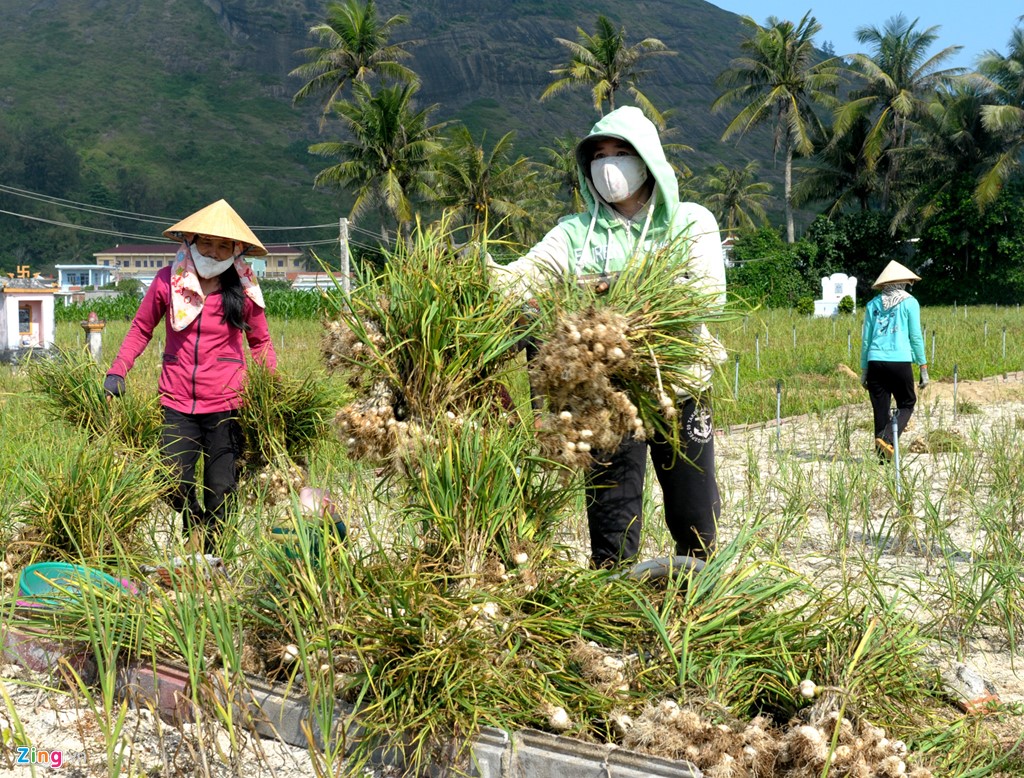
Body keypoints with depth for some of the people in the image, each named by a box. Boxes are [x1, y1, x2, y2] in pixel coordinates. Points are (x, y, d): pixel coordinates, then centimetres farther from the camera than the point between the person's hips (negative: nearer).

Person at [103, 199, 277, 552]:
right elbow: (140, 329, 11)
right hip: (177, 404, 1)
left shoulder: (243, 291, -1)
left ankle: (209, 556, 22)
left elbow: (260, 342, 11)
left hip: (225, 405, -1)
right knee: (173, 483, -3)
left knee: (220, 490, 3)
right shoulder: (168, 282, 0)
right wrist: (117, 370, 0)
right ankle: (194, 524, 31)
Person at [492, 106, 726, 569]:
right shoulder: (577, 232, 8)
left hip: (680, 386, 0)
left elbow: (710, 293, -10)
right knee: (612, 527, 2)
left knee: (697, 525, 9)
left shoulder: (690, 223, 7)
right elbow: (528, 273, -10)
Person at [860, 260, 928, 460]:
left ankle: (883, 456, 7)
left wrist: (864, 370, 16)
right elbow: (916, 337, 1)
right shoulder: (909, 302, 4)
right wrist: (924, 368, 5)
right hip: (900, 361, -3)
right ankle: (887, 438, -14)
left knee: (880, 410, 8)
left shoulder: (873, 304, 12)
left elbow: (865, 339, 12)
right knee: (906, 404, 11)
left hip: (875, 362, 3)